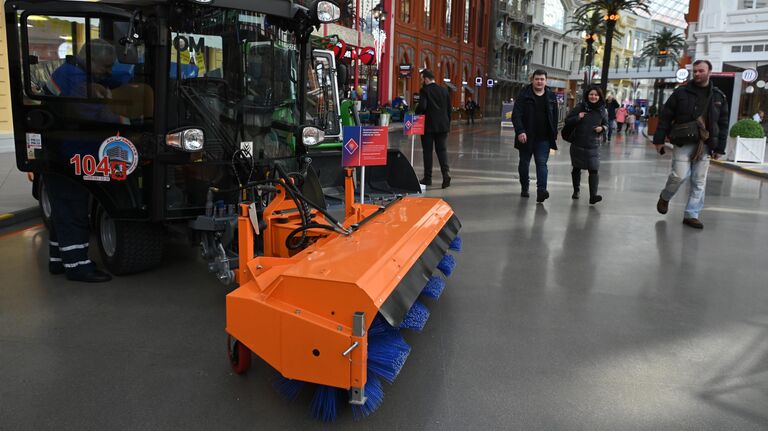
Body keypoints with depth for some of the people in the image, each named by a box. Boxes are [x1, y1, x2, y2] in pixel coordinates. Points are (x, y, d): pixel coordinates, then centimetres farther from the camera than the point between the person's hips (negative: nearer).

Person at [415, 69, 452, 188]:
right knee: (441, 149, 8)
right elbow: (449, 108, 9)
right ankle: (446, 172, -11)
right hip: (443, 126, 4)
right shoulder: (444, 90, 7)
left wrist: (416, 113, -1)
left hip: (428, 126, -4)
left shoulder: (424, 90, -9)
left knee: (428, 151, 4)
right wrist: (448, 123, 16)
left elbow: (422, 106, -21)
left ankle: (428, 177, 9)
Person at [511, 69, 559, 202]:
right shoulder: (524, 95, -3)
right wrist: (520, 131, -22)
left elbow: (554, 118, 11)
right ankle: (524, 188, 29)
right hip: (526, 137, -1)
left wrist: (554, 135, 7)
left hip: (543, 139, 1)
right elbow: (516, 115, -10)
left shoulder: (551, 96, 7)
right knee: (524, 163, 12)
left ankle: (541, 190, -18)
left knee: (542, 163, -9)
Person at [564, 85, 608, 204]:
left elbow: (606, 125, 16)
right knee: (577, 168, 14)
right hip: (578, 145, 0)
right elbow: (567, 121, -1)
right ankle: (576, 190, 33)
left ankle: (593, 196, -15)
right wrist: (577, 117, -18)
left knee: (593, 170, -11)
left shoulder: (603, 111, 4)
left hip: (593, 146, 0)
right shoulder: (579, 107, -4)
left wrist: (602, 128, -6)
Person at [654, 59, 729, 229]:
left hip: (705, 146, 3)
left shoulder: (719, 96, 8)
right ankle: (665, 197, 17)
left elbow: (723, 124, 10)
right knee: (680, 175, -12)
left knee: (699, 182, 3)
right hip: (684, 143, -3)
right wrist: (659, 139, -5)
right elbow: (665, 117, 0)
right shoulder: (681, 93, 0)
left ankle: (691, 214, 11)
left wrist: (719, 148, 5)